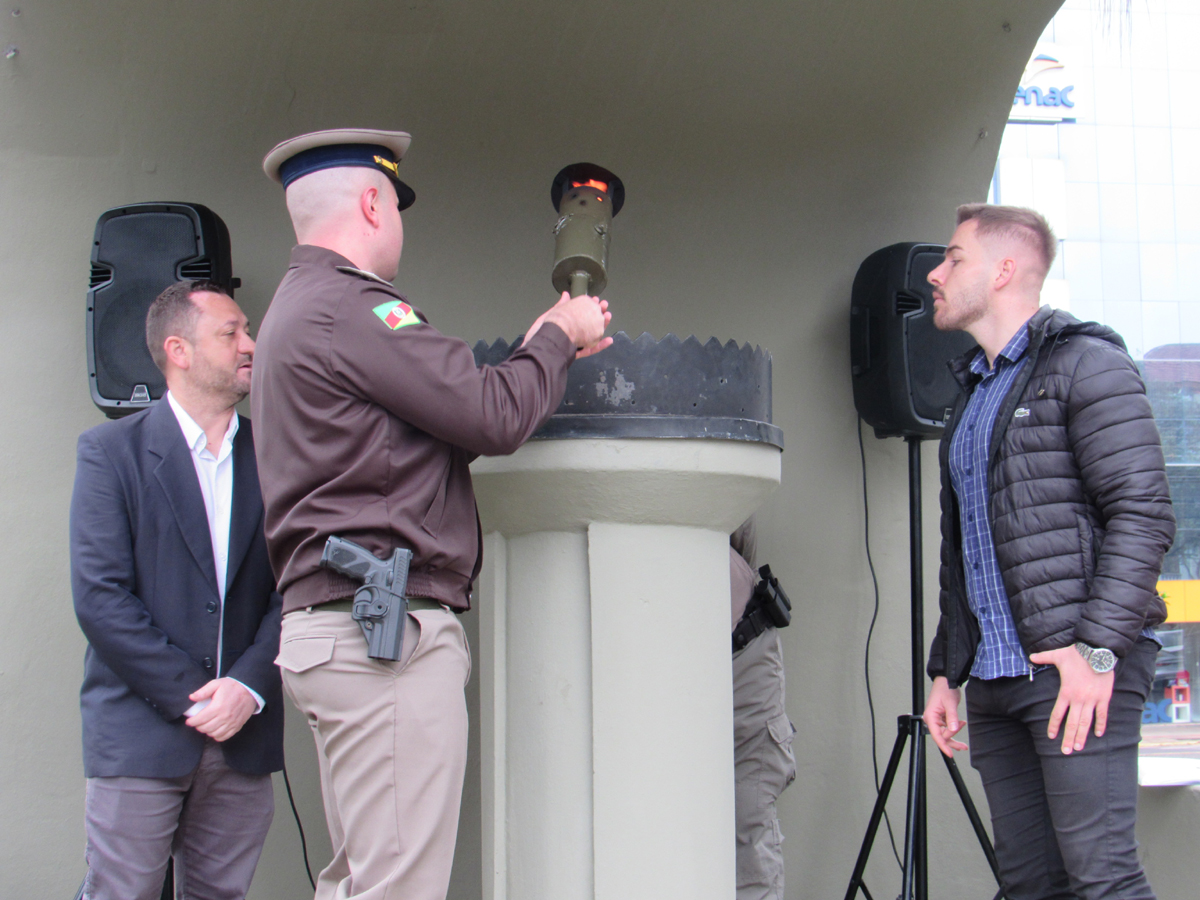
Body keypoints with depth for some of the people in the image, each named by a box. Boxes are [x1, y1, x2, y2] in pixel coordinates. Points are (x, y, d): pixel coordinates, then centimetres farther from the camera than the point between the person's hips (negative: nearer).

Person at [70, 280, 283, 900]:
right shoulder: (111, 451, 0)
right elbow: (99, 597, -8)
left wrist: (247, 687, -10)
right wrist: (192, 695, -12)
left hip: (245, 736, 3)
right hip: (139, 733, -3)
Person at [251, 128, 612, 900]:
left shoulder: (299, 308, 24)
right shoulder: (347, 307, -10)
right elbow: (494, 417, -12)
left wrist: (545, 348, 24)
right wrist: (557, 339, 5)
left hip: (339, 626, 11)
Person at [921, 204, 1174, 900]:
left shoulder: (1084, 362, -1)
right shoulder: (974, 393, 23)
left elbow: (1144, 514, -11)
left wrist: (1098, 647, -19)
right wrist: (946, 670, 19)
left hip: (1072, 670, -8)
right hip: (993, 679, 8)